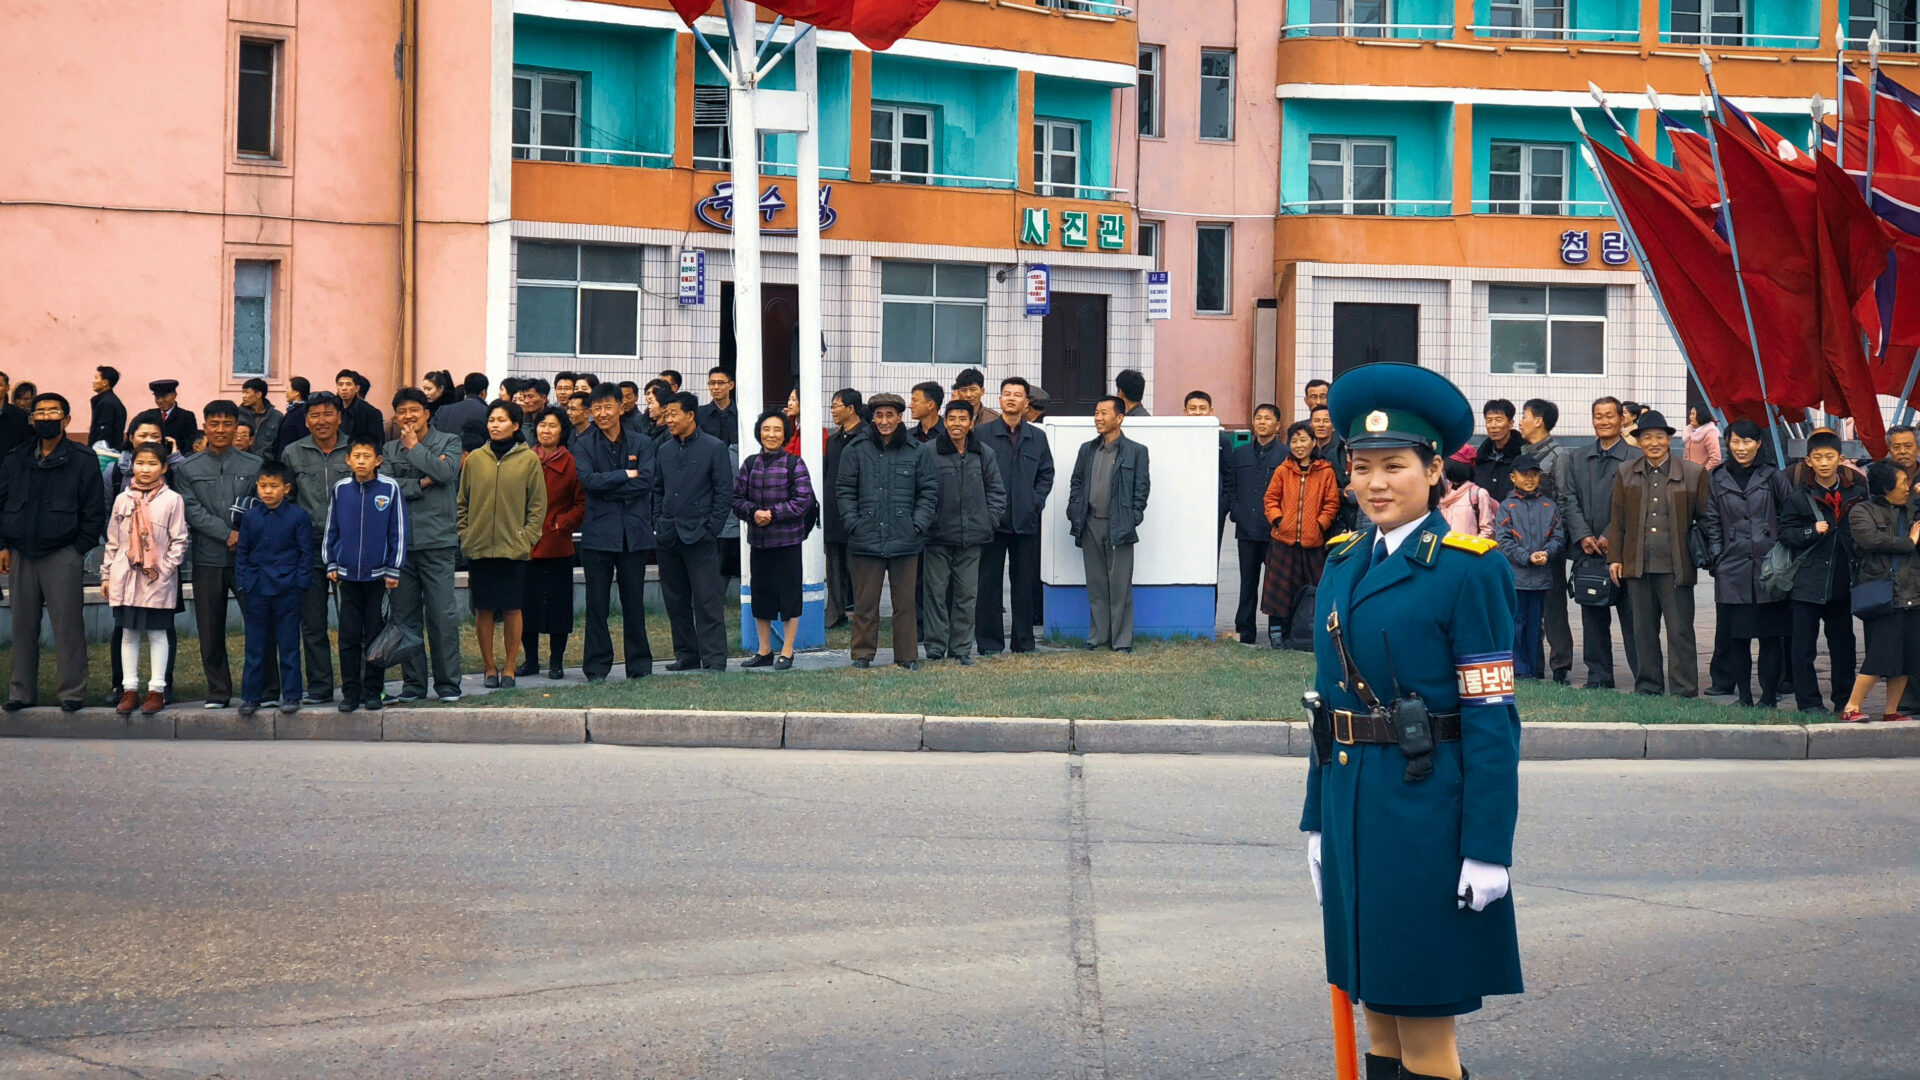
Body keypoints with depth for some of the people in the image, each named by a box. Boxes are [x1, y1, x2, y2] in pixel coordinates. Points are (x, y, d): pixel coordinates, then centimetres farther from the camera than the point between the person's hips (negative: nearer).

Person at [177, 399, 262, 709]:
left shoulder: (254, 465, 8)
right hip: (208, 558, 1)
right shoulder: (189, 468, 9)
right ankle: (218, 692, 13)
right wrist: (227, 534, -12)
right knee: (210, 630, 5)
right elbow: (192, 511, -1)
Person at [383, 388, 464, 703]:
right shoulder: (389, 450, 13)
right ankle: (413, 684, 14)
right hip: (399, 543, 3)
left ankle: (448, 684, 2)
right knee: (405, 617, 6)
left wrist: (414, 447, -3)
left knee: (442, 615, -5)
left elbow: (446, 471, -14)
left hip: (437, 542, -3)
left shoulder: (448, 442, 6)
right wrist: (422, 484, -9)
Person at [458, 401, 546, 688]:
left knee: (512, 609, 1)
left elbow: (538, 505, 3)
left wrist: (527, 537, -5)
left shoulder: (528, 459, 1)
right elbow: (462, 502, 12)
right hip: (478, 547, 2)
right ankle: (489, 667, 12)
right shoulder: (475, 459, 7)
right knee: (484, 610, 3)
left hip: (514, 547, -2)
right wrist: (465, 534, 3)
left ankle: (509, 667, 10)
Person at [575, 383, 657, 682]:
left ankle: (640, 665, 13)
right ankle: (596, 666, 7)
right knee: (597, 603, 1)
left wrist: (607, 487, -10)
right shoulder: (584, 445, 5)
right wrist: (625, 475, -9)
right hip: (598, 533, -1)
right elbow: (588, 480, -11)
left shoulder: (641, 443, 7)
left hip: (634, 533, 1)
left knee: (634, 601, 6)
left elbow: (645, 482, -7)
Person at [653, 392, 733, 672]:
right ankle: (686, 655, 17)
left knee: (706, 601, -6)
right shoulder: (664, 450, 14)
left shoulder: (714, 448, -2)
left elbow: (724, 493, -4)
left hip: (699, 536, -6)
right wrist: (657, 524, 7)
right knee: (675, 601, 9)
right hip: (668, 538, 6)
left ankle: (714, 659, -5)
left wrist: (711, 530, -9)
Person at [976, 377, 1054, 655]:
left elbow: (1046, 474, 15)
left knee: (1024, 581, 7)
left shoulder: (1037, 438, 11)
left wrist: (1037, 501, 0)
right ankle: (989, 640, 5)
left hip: (1026, 520, 3)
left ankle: (1024, 639, 14)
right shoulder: (982, 434, 1)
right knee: (989, 581, 0)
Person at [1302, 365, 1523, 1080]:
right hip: (1353, 807, 7)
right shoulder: (1344, 563, 11)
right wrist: (1319, 821, 12)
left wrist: (1487, 851, -16)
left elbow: (1492, 718, -12)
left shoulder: (1468, 568, -9)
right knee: (1377, 1012, 12)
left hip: (1427, 813, -7)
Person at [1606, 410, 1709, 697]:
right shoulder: (1626, 474, 10)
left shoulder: (1692, 474, 1)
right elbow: (1617, 519, 12)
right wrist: (1614, 558, 6)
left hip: (1675, 566, -3)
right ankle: (1648, 686, 18)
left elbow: (1706, 519, 4)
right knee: (1643, 630, 9)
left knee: (1680, 631, -2)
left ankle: (1684, 691, 3)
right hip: (1638, 564, 3)